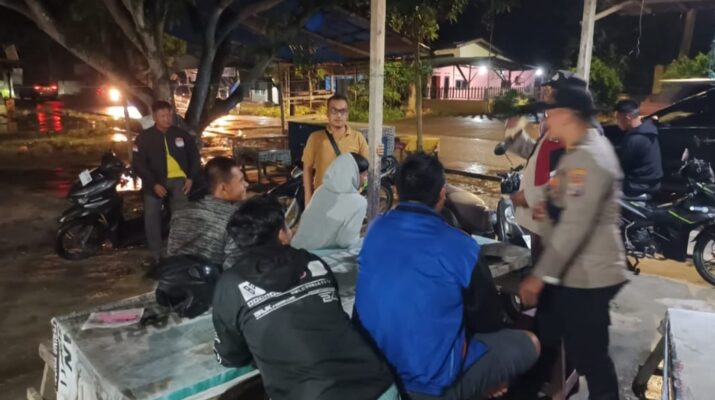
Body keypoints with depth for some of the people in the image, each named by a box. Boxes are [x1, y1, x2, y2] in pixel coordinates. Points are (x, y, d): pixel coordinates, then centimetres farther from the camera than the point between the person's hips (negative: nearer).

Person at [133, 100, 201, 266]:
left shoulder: (181, 134, 6)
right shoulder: (144, 137, 1)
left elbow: (194, 156, 14)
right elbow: (139, 164, -2)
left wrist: (191, 178, 2)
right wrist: (154, 184, -12)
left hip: (178, 180, 0)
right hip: (155, 181, 0)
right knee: (151, 216, -3)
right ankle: (154, 253, 9)